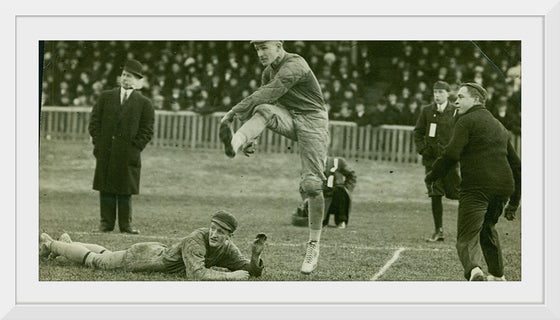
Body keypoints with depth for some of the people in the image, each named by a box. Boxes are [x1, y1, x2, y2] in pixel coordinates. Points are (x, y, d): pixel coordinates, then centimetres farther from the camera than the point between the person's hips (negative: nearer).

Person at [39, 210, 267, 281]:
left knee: (107, 255, 31)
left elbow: (251, 271, -11)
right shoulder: (197, 239, -39)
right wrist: (229, 275, -45)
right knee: (95, 260, 16)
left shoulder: (227, 249, -16)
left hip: (158, 252, 7)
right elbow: (195, 275, -49)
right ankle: (49, 244, 38)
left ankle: (66, 242, 55)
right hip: (141, 257, -7)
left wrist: (255, 255, -32)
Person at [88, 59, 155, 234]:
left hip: (128, 154, -2)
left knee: (125, 191, 1)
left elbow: (147, 130, 3)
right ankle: (106, 222, 8)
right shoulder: (106, 97, 11)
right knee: (106, 189, 3)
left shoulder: (144, 103, 5)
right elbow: (94, 121, 10)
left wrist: (134, 148, -6)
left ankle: (125, 224, 7)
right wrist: (98, 143, 0)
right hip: (105, 153, 2)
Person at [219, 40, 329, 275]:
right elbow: (263, 101, 19)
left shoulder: (294, 66, -20)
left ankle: (314, 245, -3)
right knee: (265, 110, -28)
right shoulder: (269, 70, 9)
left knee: (312, 185, -13)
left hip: (311, 120, -7)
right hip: (287, 118, 7)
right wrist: (249, 136, 11)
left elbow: (268, 93, -31)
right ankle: (237, 142, -57)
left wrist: (233, 113, -37)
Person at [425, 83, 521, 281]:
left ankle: (474, 270, -37)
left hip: (476, 187, -7)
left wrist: (432, 176, 1)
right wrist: (513, 202, 30)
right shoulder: (499, 126, 25)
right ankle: (497, 275, 32)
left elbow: (451, 154, -13)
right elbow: (516, 164, 27)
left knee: (467, 236, -10)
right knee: (488, 229, 29)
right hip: (503, 187, 7)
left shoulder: (467, 121, 0)